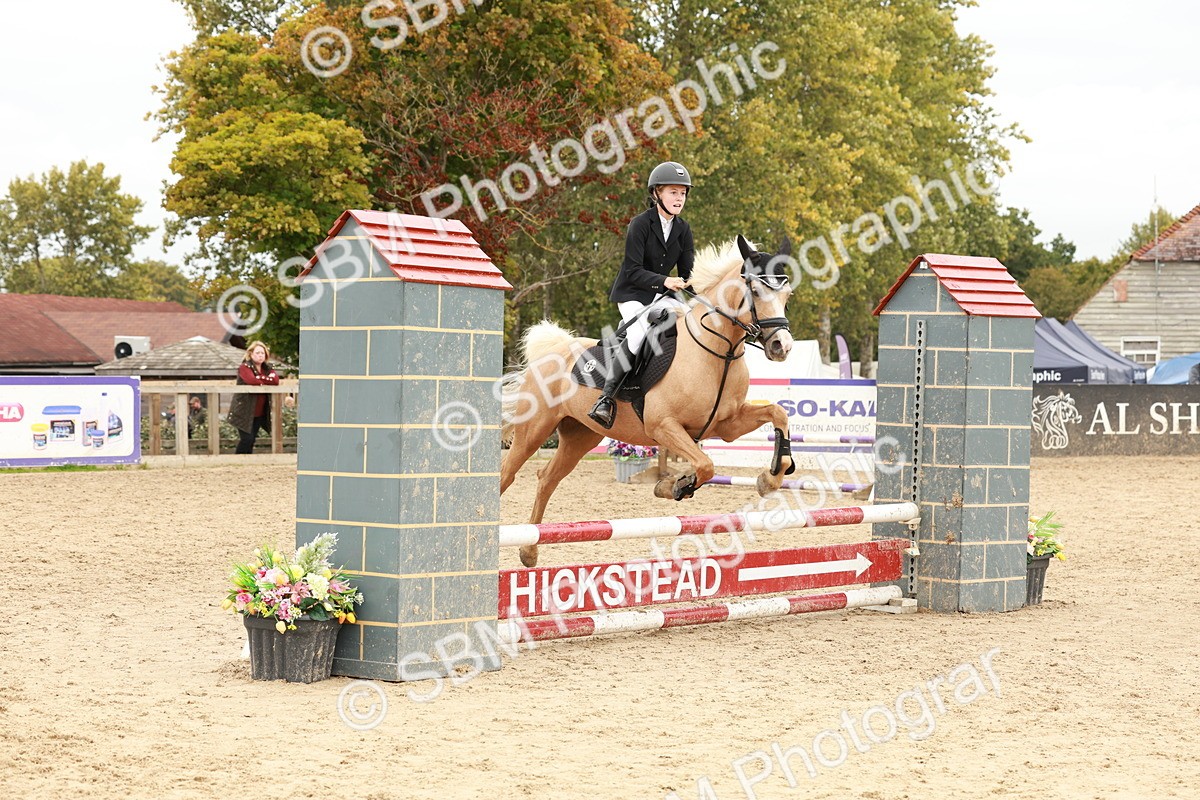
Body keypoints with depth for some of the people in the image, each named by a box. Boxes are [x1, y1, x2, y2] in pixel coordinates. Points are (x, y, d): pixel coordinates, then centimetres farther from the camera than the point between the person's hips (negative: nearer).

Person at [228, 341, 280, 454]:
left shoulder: (268, 368, 10)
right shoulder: (245, 367, -8)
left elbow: (276, 380, -8)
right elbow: (251, 380, -27)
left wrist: (260, 379, -14)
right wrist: (268, 380, -12)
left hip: (260, 413, 6)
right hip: (244, 412, -6)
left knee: (252, 440, 8)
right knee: (247, 438, -13)